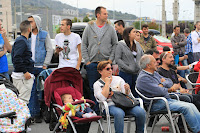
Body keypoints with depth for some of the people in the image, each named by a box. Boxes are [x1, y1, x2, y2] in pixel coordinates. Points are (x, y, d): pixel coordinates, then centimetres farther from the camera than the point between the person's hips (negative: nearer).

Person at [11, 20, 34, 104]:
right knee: (23, 100, -11)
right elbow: (16, 58, -21)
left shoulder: (19, 40, 19)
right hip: (23, 75, -10)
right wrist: (25, 72, -20)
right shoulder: (22, 41, -12)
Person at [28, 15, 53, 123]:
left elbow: (50, 50, 1)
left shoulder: (44, 34, 5)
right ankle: (31, 113, 6)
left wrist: (45, 65, -7)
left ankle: (40, 113, 9)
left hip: (41, 67, -1)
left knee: (42, 90, 0)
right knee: (31, 91, 0)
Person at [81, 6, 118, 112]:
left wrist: (110, 59, -3)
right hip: (92, 64, 0)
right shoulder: (89, 28, 5)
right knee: (93, 89, 3)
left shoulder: (110, 28, 6)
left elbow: (115, 44, 8)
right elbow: (83, 45, 6)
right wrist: (87, 60, -2)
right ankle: (95, 110, 12)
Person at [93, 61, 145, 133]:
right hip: (110, 105, -4)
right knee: (119, 113, -40)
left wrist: (127, 90, -7)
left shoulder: (118, 79, 18)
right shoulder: (97, 84, 8)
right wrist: (107, 83, -4)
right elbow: (103, 98, -10)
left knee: (141, 111, -24)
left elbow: (126, 96, 16)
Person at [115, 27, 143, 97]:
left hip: (137, 73, 5)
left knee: (136, 93, 9)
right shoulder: (121, 45, -5)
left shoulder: (137, 44, 13)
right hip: (125, 73, -5)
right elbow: (117, 59, -10)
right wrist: (127, 68, -16)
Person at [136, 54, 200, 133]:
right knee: (186, 107, -21)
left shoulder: (154, 73, 16)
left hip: (167, 99, 9)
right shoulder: (143, 78, -15)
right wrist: (170, 89, -1)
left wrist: (162, 85, -7)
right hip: (158, 104, -9)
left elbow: (170, 82, 15)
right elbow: (159, 92, -21)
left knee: (191, 105, -5)